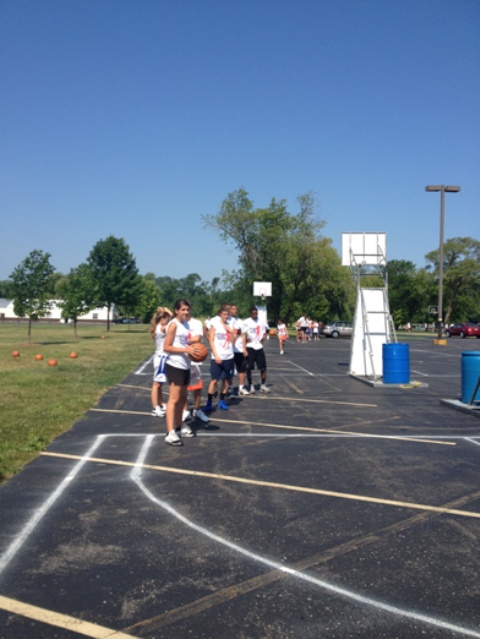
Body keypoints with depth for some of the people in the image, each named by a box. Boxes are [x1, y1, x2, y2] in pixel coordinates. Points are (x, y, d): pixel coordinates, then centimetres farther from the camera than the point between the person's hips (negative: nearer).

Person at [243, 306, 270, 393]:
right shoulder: (246, 322, -6)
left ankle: (263, 385, 15)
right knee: (249, 368, 0)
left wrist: (264, 337, 6)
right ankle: (251, 386, 13)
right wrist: (245, 344, -14)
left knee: (263, 367, 2)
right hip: (250, 347, -3)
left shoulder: (262, 321, 7)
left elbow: (266, 330, 23)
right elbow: (243, 335, -7)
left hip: (259, 347, 3)